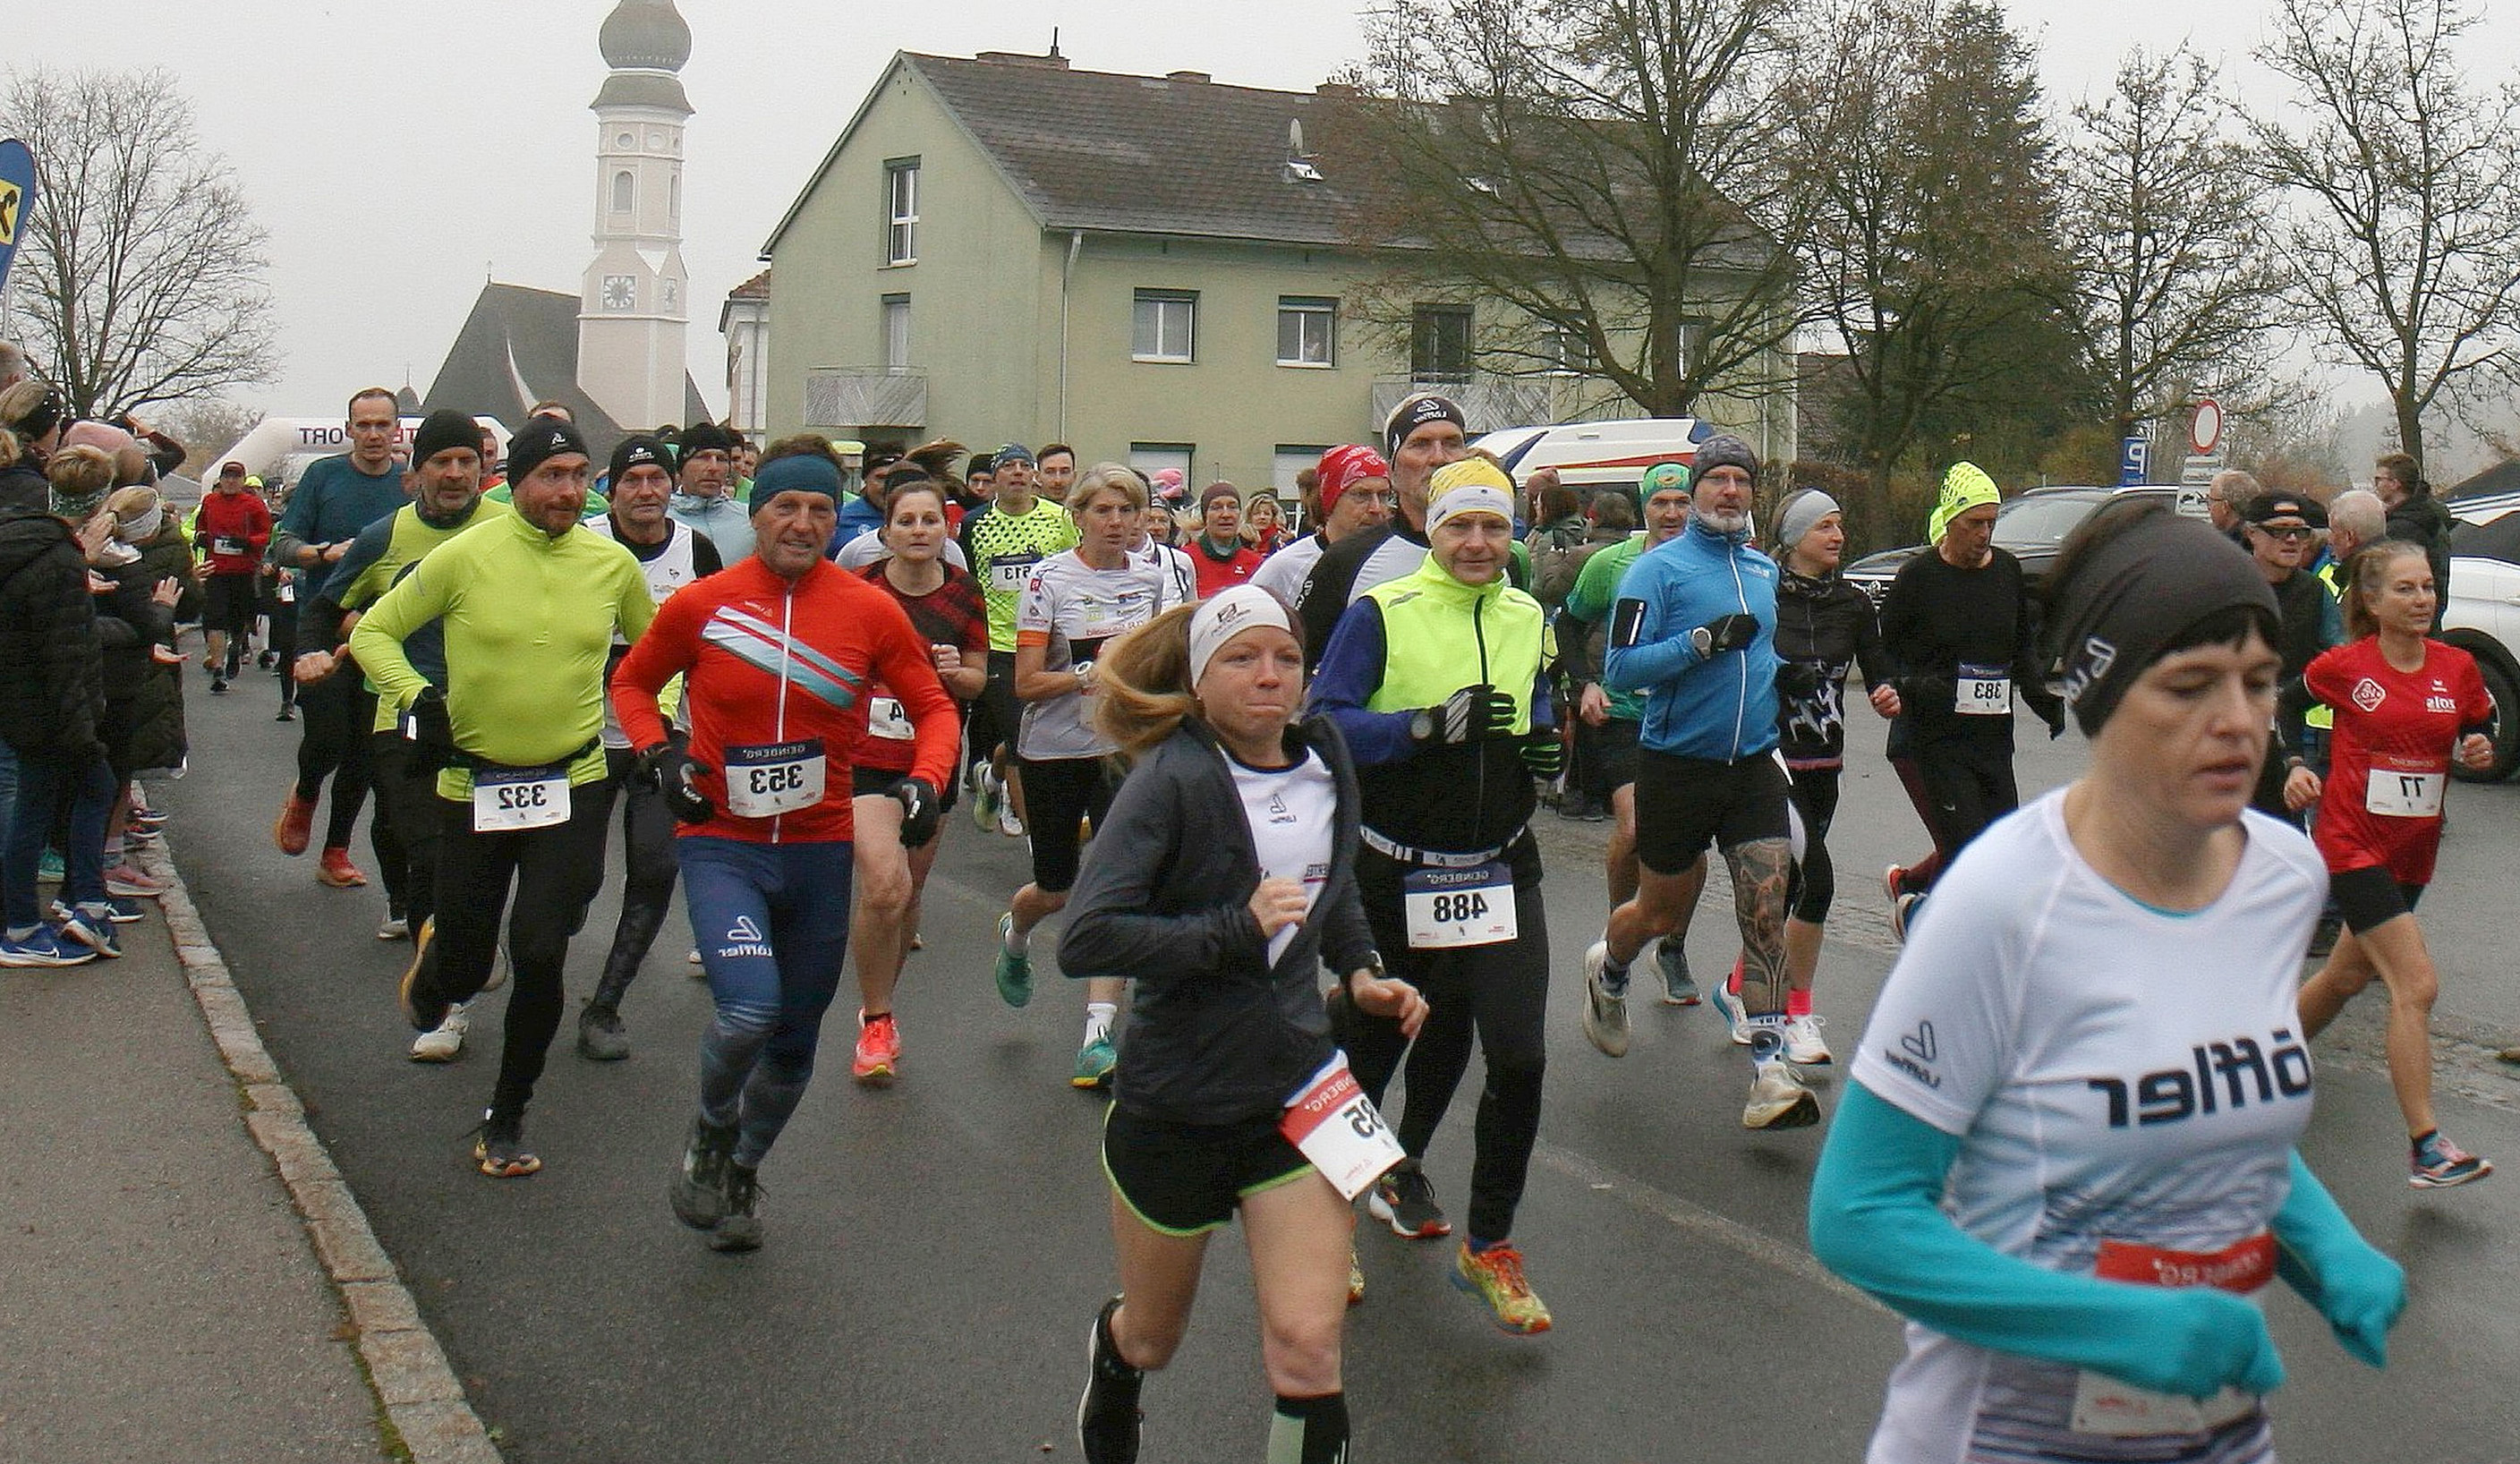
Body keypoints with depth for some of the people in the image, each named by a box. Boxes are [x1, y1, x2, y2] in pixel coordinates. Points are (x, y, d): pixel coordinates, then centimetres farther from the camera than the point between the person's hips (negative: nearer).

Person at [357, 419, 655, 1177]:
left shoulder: (613, 564, 0)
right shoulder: (465, 556, -7)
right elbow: (374, 631, 1)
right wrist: (415, 695, -15)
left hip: (573, 786, 1)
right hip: (473, 785, -1)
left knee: (539, 955, -9)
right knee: (465, 968, 8)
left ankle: (507, 1120, 12)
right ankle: (431, 982, 49)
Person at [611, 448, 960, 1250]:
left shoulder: (871, 611, -3)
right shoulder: (700, 604, -4)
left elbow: (933, 707, 6)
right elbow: (632, 682, 12)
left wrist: (925, 780, -12)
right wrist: (657, 754, -6)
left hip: (820, 850, 2)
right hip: (722, 843, -2)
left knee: (795, 1040, 13)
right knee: (750, 1007, -24)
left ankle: (743, 1171, 41)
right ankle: (711, 1133, 9)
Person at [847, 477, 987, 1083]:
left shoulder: (965, 595, 0)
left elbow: (977, 680, 8)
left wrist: (955, 672, -13)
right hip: (865, 757, -3)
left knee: (909, 893, 13)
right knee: (885, 885, -21)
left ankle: (880, 1009, 35)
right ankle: (876, 1021, -1)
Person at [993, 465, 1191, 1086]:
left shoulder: (1153, 578, 3)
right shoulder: (1051, 579, -9)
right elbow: (1026, 683, -12)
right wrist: (1086, 676, -27)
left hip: (1125, 749, 2)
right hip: (1053, 750, -2)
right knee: (1056, 888, 10)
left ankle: (1099, 1032, -8)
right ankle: (1014, 934, 48)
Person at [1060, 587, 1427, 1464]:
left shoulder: (1324, 764, 1)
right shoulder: (1173, 780, -17)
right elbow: (1085, 940, -27)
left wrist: (1362, 970, 6)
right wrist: (1234, 930, -29)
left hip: (1296, 1088, 3)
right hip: (1175, 1102, -3)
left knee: (1306, 1350, -11)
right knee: (1153, 1341, 19)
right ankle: (1113, 1346, 56)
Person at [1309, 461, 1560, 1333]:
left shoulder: (1527, 618, 9)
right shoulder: (1382, 613, -8)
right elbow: (1326, 722, -15)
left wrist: (1543, 747, 0)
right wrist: (1429, 723, -27)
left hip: (1500, 874, 3)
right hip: (1397, 875, -3)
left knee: (1518, 1057, -7)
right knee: (1372, 1038, 15)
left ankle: (1488, 1245, 13)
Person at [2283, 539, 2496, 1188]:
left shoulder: (2458, 667, 1)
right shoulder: (2343, 666, -8)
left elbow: (2482, 733, 14)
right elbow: (2284, 706, 10)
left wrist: (2481, 750, -9)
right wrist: (2295, 767, -4)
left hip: (2413, 848, 5)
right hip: (2353, 841, -5)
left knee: (2348, 974, 18)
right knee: (2417, 983, -15)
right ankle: (2426, 1147, -13)